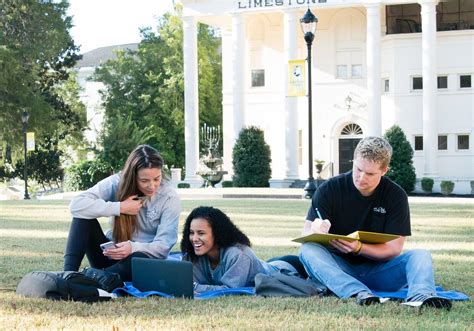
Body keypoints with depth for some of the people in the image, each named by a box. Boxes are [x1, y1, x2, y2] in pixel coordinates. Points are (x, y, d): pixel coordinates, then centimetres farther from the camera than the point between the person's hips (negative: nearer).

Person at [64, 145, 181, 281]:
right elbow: (77, 205, -21)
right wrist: (120, 208, -24)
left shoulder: (170, 198, -10)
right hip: (111, 252, 2)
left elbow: (163, 246, -15)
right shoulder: (117, 183, -9)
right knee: (84, 215, -21)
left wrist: (133, 247, -35)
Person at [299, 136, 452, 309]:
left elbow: (394, 248, -7)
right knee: (309, 250, -31)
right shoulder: (329, 189, -3)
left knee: (420, 255, -21)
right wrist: (316, 232, -32)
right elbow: (306, 233, -7)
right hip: (337, 267, -1)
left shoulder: (396, 196, -2)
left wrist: (359, 248, -26)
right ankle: (359, 293, -52)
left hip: (377, 271, 1)